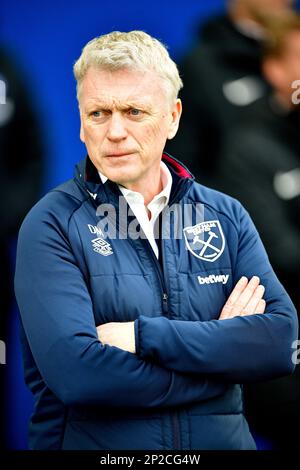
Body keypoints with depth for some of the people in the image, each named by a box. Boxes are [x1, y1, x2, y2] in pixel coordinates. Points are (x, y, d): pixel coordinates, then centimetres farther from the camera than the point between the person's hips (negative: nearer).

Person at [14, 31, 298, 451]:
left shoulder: (227, 216, 0)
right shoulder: (51, 225, -10)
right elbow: (74, 371, -23)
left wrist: (145, 336, -21)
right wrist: (222, 355, -17)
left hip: (224, 439, 3)